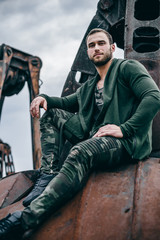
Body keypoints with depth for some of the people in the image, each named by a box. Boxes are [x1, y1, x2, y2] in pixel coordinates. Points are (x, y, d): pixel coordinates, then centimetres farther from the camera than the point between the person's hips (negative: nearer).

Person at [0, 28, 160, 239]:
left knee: (81, 151, -36)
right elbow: (66, 102, 28)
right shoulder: (88, 87, 26)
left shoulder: (128, 67, 3)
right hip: (92, 138, 8)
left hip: (126, 141, -8)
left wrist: (125, 128, -20)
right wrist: (44, 98, 5)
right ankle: (49, 175, -15)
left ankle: (27, 218, -49)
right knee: (52, 113, 5)